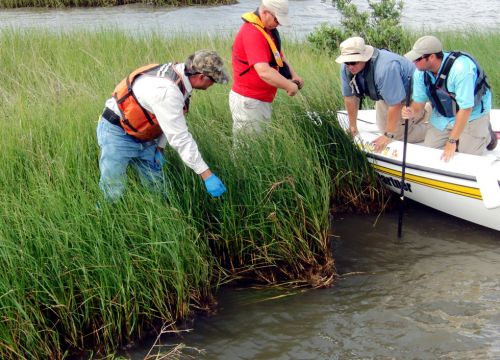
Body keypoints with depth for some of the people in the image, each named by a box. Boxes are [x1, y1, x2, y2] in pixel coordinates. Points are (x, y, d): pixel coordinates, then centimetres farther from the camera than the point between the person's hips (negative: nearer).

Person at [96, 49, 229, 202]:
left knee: (156, 187, 7)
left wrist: (160, 148, 4)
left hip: (143, 137, 9)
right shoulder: (166, 90, -34)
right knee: (113, 195, -6)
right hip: (117, 133, -9)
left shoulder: (178, 75, -6)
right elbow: (180, 138, -32)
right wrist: (207, 175, -29)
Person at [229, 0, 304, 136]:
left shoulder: (269, 29, 10)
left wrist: (294, 76, 1)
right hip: (248, 101, -10)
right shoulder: (252, 33, -22)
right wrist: (290, 86, -22)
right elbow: (264, 72, -31)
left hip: (263, 99, 10)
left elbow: (279, 57, 20)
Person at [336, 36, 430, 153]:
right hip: (385, 95, 7)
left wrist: (388, 136, -29)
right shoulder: (346, 68, -20)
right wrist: (352, 126, 1)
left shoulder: (385, 68, -42)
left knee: (398, 134, -12)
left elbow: (395, 105, -36)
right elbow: (350, 97, -6)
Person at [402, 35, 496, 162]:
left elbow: (466, 109, -34)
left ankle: (486, 133, 19)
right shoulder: (420, 72, -16)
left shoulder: (460, 68, -37)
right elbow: (418, 102, -6)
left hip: (473, 113, -6)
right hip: (444, 115, 6)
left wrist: (452, 142, -31)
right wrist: (411, 112, -32)